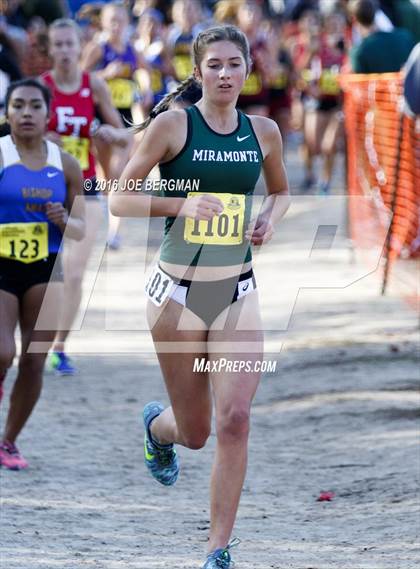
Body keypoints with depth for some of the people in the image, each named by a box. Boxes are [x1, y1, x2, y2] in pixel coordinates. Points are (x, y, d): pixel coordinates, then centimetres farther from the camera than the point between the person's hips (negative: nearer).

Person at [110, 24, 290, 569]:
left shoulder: (264, 132, 4)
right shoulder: (172, 125, -7)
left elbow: (280, 191, 24)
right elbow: (119, 199, -6)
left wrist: (268, 218, 1)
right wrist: (182, 203, -21)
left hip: (238, 293, 2)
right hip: (178, 292, -2)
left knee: (235, 419, -13)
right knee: (195, 432, 7)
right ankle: (156, 424, 46)